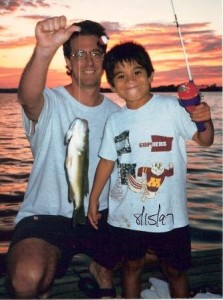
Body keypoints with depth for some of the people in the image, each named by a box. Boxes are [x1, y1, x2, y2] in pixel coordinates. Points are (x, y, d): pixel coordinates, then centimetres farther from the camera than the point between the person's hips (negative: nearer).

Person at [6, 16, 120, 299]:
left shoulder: (116, 114, 6)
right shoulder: (50, 105, -10)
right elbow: (27, 97, -35)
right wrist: (44, 50, -54)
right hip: (45, 217, -4)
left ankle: (104, 269, 27)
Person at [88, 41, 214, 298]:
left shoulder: (171, 107, -8)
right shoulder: (115, 121, 1)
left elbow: (204, 140, -6)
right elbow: (107, 161, 7)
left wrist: (206, 120, -27)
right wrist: (93, 199, 9)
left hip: (168, 212, -2)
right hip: (126, 213, 3)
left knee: (175, 270, 14)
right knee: (132, 266, 19)